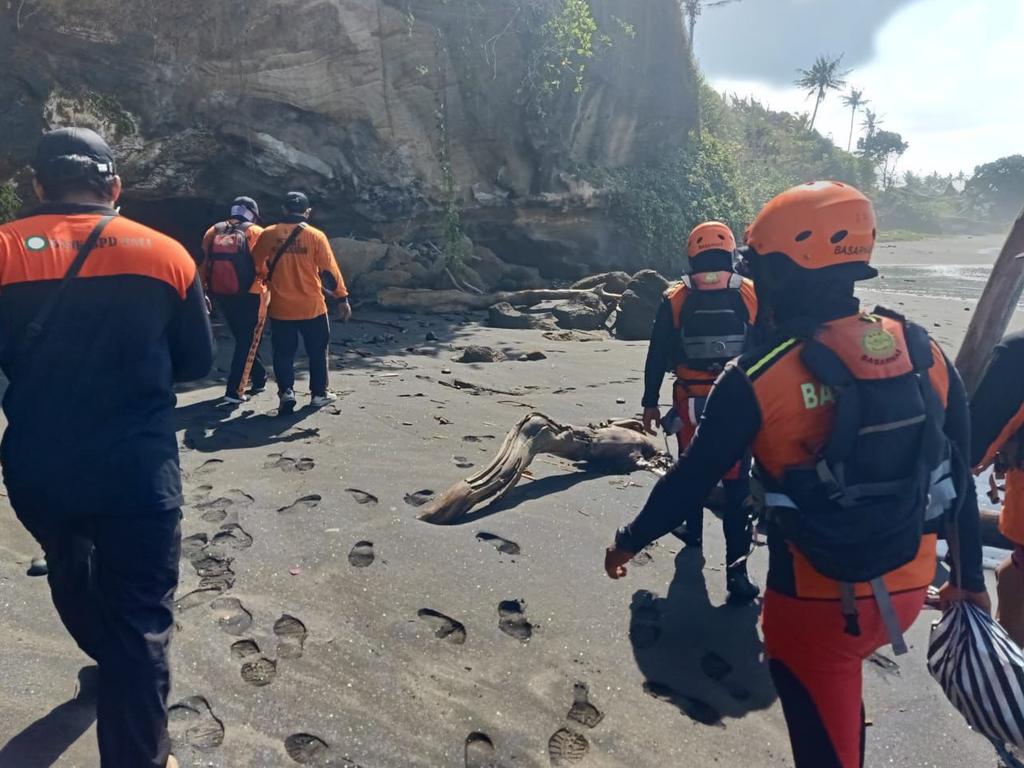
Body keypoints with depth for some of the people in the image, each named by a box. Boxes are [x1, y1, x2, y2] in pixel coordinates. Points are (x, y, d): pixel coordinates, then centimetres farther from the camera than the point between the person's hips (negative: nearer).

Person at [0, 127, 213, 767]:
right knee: (140, 623, 7)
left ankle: (111, 663, 55)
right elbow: (197, 362, 5)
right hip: (139, 470, -2)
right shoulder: (166, 253, -4)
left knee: (71, 572, 31)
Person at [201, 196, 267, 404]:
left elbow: (203, 262, 7)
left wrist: (203, 290, 13)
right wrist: (266, 287, -7)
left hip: (221, 294, 5)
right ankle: (234, 390, -3)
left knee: (242, 338, 20)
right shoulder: (255, 232, -1)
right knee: (246, 340, 3)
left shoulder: (213, 231, 11)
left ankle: (259, 378, 31)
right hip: (248, 295, -4)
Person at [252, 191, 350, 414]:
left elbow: (256, 264, 9)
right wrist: (342, 298, -1)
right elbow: (330, 269, -7)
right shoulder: (315, 236, -8)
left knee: (284, 352, 12)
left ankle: (286, 391, -1)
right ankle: (319, 394, 18)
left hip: (280, 307, 1)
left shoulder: (268, 234, -1)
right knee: (317, 351, 13)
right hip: (311, 306, -1)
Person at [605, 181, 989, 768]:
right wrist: (970, 578, 16)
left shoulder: (759, 381, -21)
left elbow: (692, 480, -12)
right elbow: (959, 475, 3)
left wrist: (631, 540, 5)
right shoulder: (927, 354, -6)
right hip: (909, 587, 5)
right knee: (837, 684, 35)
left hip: (819, 599, -5)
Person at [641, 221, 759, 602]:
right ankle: (736, 566, -5)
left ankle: (693, 531, 40)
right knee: (737, 482, -1)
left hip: (690, 404, 1)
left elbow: (657, 358, 0)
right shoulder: (752, 296, -2)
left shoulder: (674, 300, -2)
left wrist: (650, 402, 9)